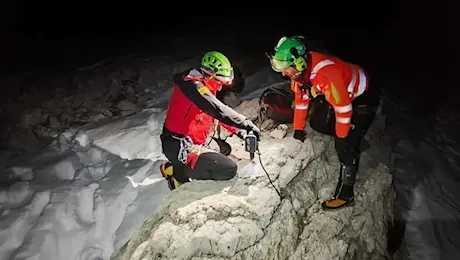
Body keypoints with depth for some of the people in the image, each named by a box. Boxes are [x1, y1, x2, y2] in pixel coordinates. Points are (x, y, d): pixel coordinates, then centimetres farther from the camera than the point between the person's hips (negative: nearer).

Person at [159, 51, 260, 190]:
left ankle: (184, 165, 12)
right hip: (180, 146, -11)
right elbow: (218, 110, -29)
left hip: (192, 140, 11)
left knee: (225, 149, 27)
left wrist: (238, 130, 11)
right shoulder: (193, 85, -20)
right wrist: (246, 123, -22)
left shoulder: (201, 85, 11)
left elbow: (216, 114, 16)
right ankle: (178, 172, -5)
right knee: (229, 169, -15)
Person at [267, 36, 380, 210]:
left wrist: (341, 136, -17)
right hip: (340, 94, 9)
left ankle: (345, 194, 0)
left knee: (346, 146, -12)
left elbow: (344, 109, -31)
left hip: (363, 97, -9)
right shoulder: (300, 68, -14)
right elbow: (301, 98, -1)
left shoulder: (326, 74, -40)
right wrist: (298, 128, 3)